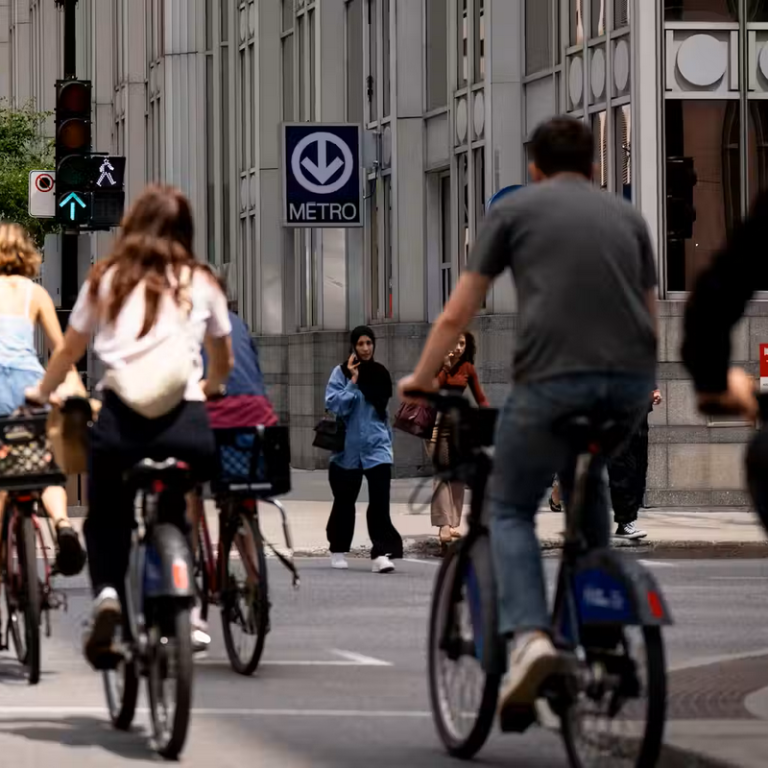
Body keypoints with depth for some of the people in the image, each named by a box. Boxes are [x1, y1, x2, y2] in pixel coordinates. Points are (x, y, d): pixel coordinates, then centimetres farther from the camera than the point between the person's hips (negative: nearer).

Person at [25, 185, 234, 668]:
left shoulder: (106, 280, 15)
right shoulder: (201, 284, 16)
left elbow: (70, 351, 25)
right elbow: (224, 363, 27)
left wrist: (42, 393, 43)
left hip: (121, 416, 0)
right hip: (186, 421, 0)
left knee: (106, 519, 18)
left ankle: (107, 593, -9)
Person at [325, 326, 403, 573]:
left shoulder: (380, 373, 6)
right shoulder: (342, 373, -5)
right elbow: (334, 404, -16)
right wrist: (353, 381, -18)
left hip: (377, 447, 2)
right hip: (348, 448, -2)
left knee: (380, 500, -13)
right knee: (345, 501, 11)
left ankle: (382, 552, -16)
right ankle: (338, 550, 28)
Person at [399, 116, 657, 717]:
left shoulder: (514, 210, 13)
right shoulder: (627, 215, 22)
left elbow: (456, 317, 12)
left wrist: (420, 380, 25)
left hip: (552, 377, -4)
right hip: (630, 382, 4)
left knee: (510, 509, 12)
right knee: (586, 475, 33)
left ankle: (529, 635, -12)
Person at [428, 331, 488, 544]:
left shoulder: (467, 368, 7)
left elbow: (480, 398, 7)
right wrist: (444, 367, -15)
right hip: (438, 422, -4)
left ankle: (453, 524, 6)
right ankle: (444, 526, -21)